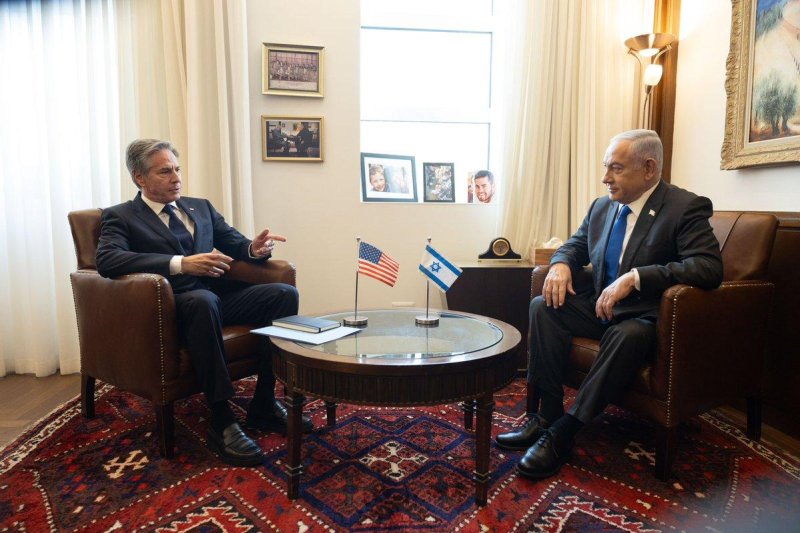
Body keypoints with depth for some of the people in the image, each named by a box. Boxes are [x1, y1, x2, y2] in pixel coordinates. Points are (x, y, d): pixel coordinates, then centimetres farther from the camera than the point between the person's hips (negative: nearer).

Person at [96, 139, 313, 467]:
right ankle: (221, 422, -28)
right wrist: (181, 264, -26)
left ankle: (264, 405, -8)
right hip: (173, 305, -5)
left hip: (219, 296, 6)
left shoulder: (201, 207, 22)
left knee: (285, 294, -18)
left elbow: (234, 243, 16)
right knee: (204, 300, -39)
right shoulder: (120, 217, 5)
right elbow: (107, 260, -14)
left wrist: (254, 248, -10)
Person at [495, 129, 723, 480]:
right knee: (543, 306, -17)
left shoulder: (686, 208, -10)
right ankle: (548, 414, -14)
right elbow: (574, 246, 18)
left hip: (644, 316, -6)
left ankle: (564, 431, -26)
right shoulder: (602, 207, 8)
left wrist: (635, 277, -32)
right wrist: (560, 264, -7)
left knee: (627, 335, -37)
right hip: (599, 306, 6)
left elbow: (709, 267, -23)